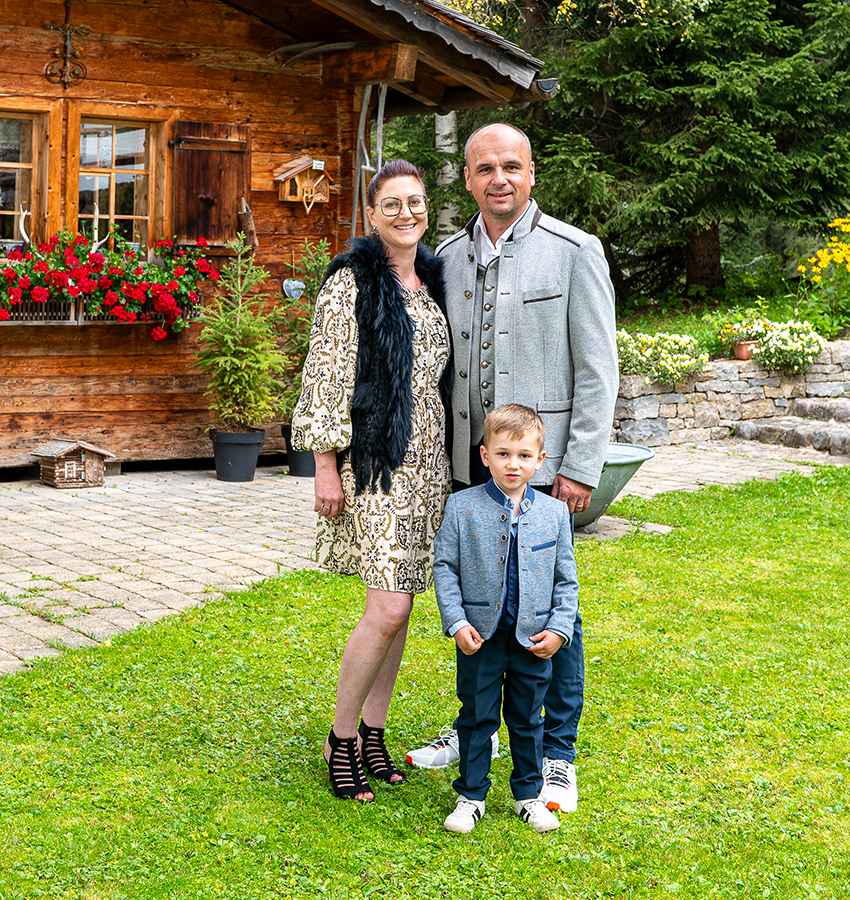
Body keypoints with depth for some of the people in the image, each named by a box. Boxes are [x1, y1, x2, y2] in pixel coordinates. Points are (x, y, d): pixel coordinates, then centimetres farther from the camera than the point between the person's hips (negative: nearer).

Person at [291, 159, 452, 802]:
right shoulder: (351, 283, -6)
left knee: (401, 606, 9)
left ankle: (373, 732, 22)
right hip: (374, 466, -6)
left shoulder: (435, 282, 14)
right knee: (388, 610, -12)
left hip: (429, 463, 7)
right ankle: (342, 737, 5)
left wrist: (452, 461, 17)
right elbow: (326, 377, -8)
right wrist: (326, 466, -12)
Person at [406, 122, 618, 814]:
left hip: (542, 463, -4)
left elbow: (598, 369, -6)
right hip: (468, 464, 4)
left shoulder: (575, 252, -4)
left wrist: (580, 468, -10)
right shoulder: (450, 257, 10)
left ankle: (557, 756, 13)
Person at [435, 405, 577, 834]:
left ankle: (528, 794, 28)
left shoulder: (554, 512, 0)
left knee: (528, 719, 13)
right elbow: (444, 566, -4)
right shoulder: (462, 507, -6)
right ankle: (471, 795, 22)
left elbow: (566, 579, 5)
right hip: (480, 636, -1)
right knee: (477, 715, 8)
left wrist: (559, 629, -4)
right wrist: (456, 622, -11)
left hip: (532, 638, 2)